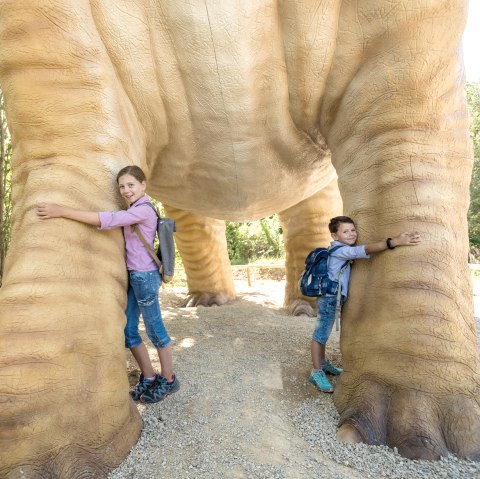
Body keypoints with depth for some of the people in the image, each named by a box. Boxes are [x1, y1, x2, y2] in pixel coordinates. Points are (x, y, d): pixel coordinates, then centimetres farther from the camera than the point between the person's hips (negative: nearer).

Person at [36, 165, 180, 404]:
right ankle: (149, 378, 27)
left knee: (155, 331, 4)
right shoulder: (132, 211, 16)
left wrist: (62, 211, -24)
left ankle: (168, 380, 22)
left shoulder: (144, 210, -15)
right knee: (128, 331, 11)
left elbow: (107, 220, -24)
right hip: (132, 276, 9)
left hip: (145, 276, -9)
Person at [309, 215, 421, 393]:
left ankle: (323, 363, 33)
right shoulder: (339, 250, -19)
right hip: (329, 297, -10)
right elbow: (364, 250, -31)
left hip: (333, 298, 10)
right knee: (321, 333, -3)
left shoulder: (344, 249, 14)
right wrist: (394, 242, -40)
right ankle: (316, 372, 4)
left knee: (324, 332, 20)